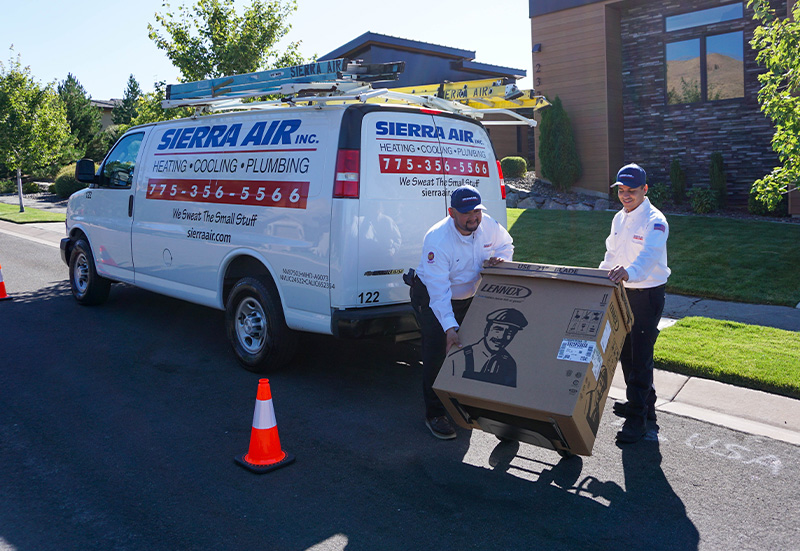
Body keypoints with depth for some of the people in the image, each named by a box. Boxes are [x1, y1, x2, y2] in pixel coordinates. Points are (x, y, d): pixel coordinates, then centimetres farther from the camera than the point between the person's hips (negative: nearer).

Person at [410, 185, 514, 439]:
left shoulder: (489, 225, -15)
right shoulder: (437, 239, -32)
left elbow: (506, 244, 9)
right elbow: (438, 290, -36)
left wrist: (499, 258, -16)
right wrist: (450, 327, -44)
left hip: (468, 296, 6)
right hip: (430, 296, -6)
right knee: (437, 349, -14)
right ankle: (435, 414, -3)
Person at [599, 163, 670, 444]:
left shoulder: (654, 221, -16)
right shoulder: (619, 218, 10)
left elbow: (649, 255, -35)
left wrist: (629, 272, -53)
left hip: (648, 294, -8)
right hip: (623, 293, 8)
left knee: (640, 355, -8)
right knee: (625, 350, 15)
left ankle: (637, 417, -1)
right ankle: (644, 402, 33)